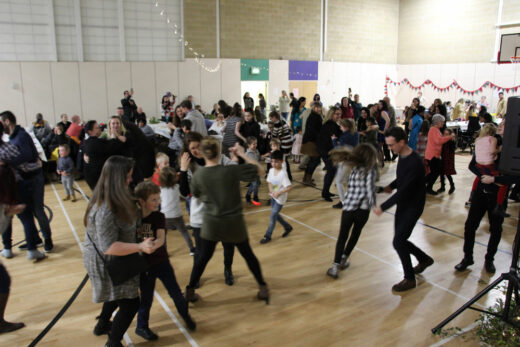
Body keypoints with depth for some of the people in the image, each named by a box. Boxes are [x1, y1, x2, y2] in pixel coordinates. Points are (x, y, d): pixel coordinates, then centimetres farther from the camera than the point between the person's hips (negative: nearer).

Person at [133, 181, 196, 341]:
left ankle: (185, 315, 35)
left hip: (161, 262, 0)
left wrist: (151, 246, -44)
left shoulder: (158, 216, -11)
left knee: (175, 292, 8)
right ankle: (141, 326, 35)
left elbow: (161, 239, -25)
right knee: (146, 297, 12)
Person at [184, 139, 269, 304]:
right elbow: (260, 170, -9)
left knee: (203, 257, 18)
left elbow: (196, 194, 9)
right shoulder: (232, 170, -18)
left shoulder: (198, 175, -10)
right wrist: (242, 154, -4)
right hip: (234, 223, -1)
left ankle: (190, 292, 28)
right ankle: (263, 289, 28)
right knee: (248, 254, 17)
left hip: (211, 224, 2)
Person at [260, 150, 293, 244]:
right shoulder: (271, 170, -3)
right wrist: (270, 190, -7)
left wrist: (278, 193, -29)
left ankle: (268, 236, 14)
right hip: (273, 196, 7)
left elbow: (289, 187, -29)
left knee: (272, 216, -2)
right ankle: (288, 227, 41)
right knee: (275, 215, 18)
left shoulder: (283, 173, -25)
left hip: (280, 198, -7)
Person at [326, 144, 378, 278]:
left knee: (342, 237, 10)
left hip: (348, 208, 2)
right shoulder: (370, 170, -7)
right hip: (362, 209, -2)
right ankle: (343, 260, 33)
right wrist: (373, 204, -8)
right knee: (355, 234, 22)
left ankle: (335, 267, 4)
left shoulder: (354, 169, 5)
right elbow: (370, 188, -16)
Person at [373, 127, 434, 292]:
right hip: (402, 205, 9)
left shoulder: (415, 162, -27)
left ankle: (410, 279, 10)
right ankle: (424, 259, 40)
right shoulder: (402, 156, 2)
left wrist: (383, 207, -26)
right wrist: (391, 186, -1)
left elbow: (404, 190, -28)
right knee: (400, 240, 15)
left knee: (398, 242, -8)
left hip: (413, 207, -9)